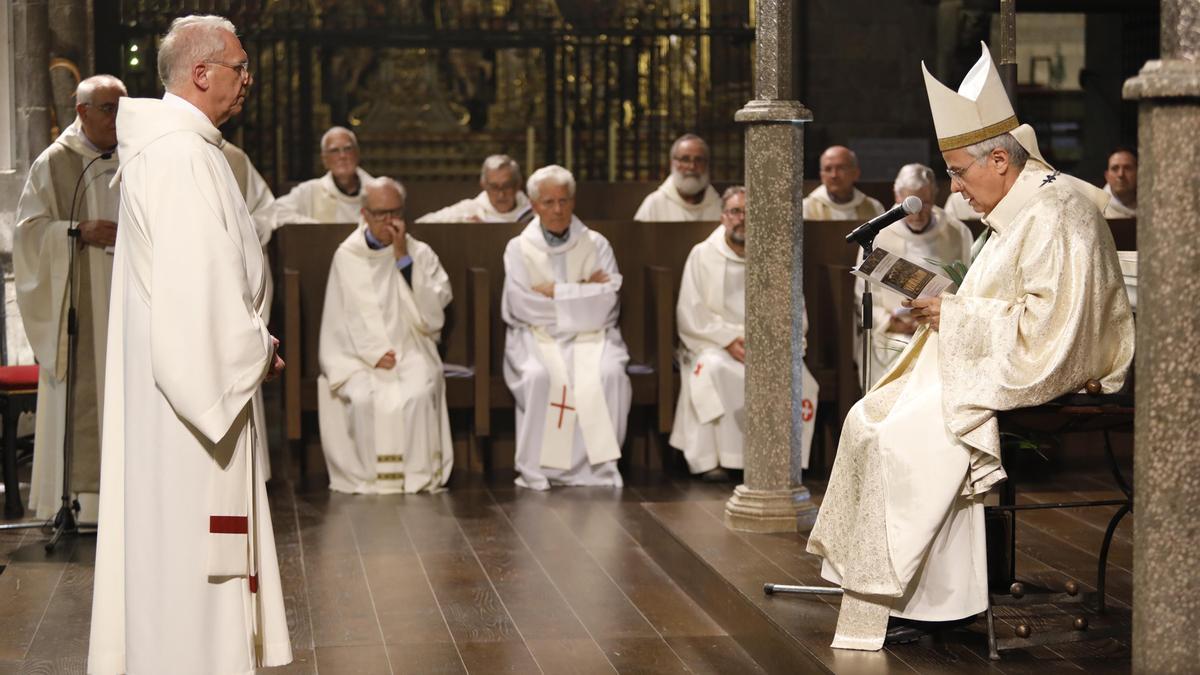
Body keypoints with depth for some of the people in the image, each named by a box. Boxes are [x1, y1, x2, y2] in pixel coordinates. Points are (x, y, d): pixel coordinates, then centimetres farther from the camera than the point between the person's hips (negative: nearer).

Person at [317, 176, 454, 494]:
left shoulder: (421, 254, 8)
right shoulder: (346, 256, 7)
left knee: (417, 396, -31)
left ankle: (417, 476, -19)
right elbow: (341, 319, 3)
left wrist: (404, 259, -9)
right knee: (363, 398, -31)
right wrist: (373, 353, -11)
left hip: (411, 350, 0)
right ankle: (367, 477, -17)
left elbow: (432, 312, -6)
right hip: (360, 353, 0)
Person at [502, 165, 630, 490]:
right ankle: (538, 470, -25)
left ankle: (599, 466, -23)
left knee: (609, 373, -30)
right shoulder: (519, 248, 8)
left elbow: (607, 300, -4)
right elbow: (522, 305, -7)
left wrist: (556, 292, -6)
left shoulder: (596, 244, 11)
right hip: (537, 338, -1)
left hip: (591, 336, 1)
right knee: (541, 376, -33)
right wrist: (582, 291, -3)